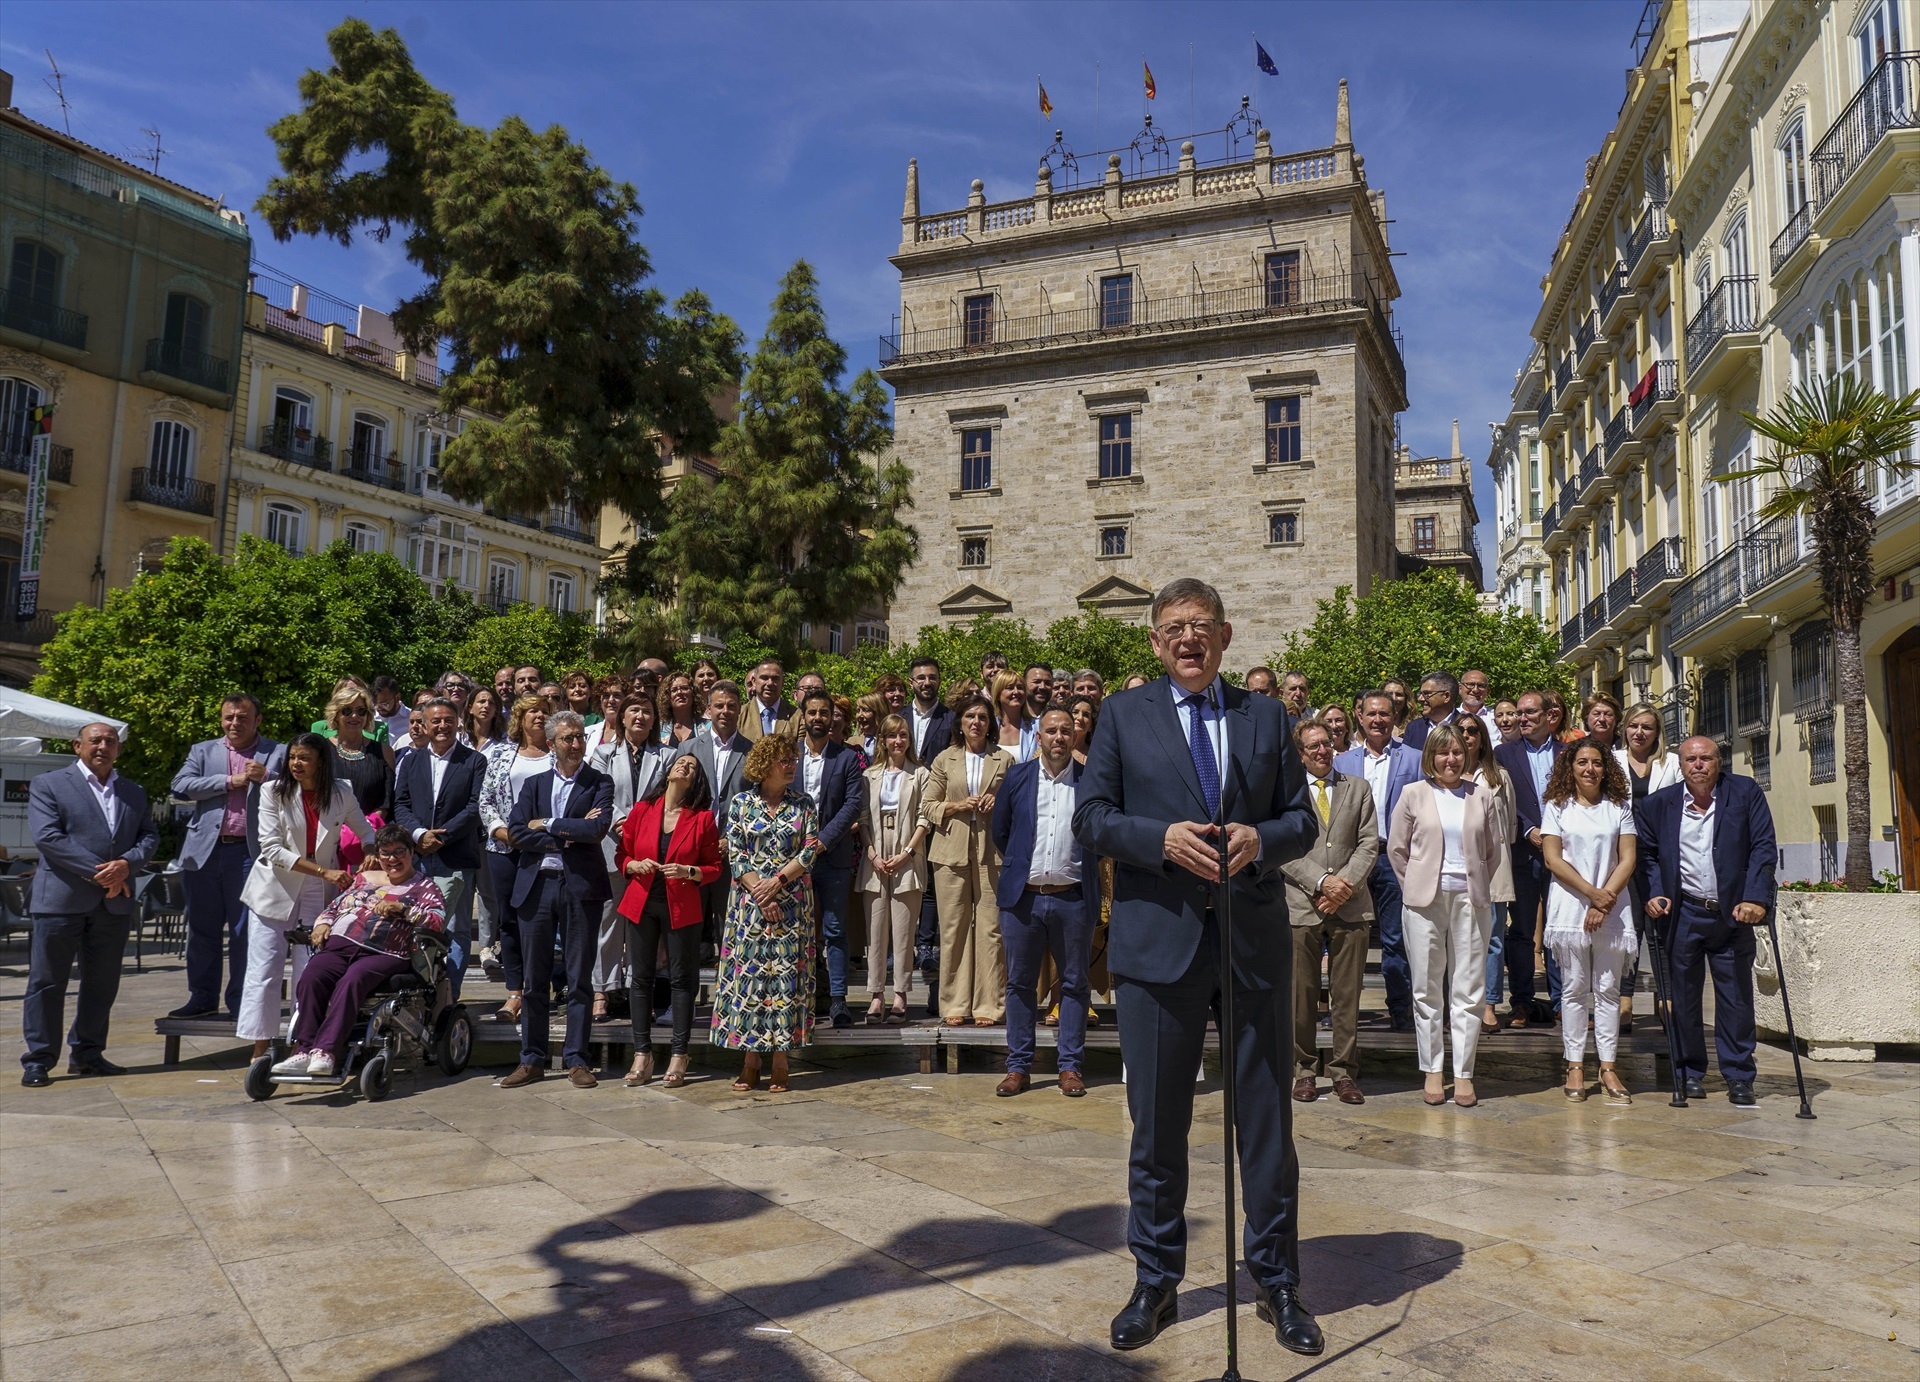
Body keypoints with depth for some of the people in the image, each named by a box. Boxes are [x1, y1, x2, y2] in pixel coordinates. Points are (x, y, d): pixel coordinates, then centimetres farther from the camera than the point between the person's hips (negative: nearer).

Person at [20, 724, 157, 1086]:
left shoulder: (134, 792, 16)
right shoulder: (48, 784, 2)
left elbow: (149, 836, 11)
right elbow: (46, 836, -10)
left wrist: (127, 864, -11)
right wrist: (98, 872, -16)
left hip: (114, 902, 5)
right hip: (61, 900, -4)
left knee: (103, 984, 10)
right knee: (47, 982, 0)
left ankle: (87, 1053, 21)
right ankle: (37, 1061, 8)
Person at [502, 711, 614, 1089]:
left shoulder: (599, 783, 4)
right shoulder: (534, 785, 13)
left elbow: (598, 828, -13)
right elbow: (515, 832, -1)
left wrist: (548, 825, -7)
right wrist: (567, 836, -10)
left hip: (580, 887, -2)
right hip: (536, 886, 3)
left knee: (579, 979, 2)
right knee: (535, 979, 7)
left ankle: (576, 1060, 9)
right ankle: (532, 1059, 15)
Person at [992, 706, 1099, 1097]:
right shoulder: (1017, 777, 4)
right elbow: (1000, 830, 15)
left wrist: (1082, 866, 6)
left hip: (1073, 899, -1)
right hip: (1023, 896, 1)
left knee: (1075, 984, 6)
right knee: (1020, 983, 7)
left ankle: (1070, 1066, 16)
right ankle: (1018, 1067, 16)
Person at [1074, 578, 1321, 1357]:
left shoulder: (1267, 716, 9)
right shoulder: (1124, 715, 5)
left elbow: (1302, 819, 8)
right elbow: (1090, 817, -1)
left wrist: (1261, 839, -14)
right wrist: (1162, 839, -17)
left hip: (1254, 940, 2)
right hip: (1158, 941, -1)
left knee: (1267, 1123, 10)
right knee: (1157, 1125, 9)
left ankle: (1277, 1285, 27)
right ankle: (1155, 1283, 26)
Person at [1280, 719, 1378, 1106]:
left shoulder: (1357, 788, 13)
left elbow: (1369, 843, 6)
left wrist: (1346, 884, -8)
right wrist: (1322, 881, -13)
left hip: (1350, 905, 2)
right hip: (1301, 904, -2)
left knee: (1348, 994, 4)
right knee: (1302, 994, 2)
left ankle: (1344, 1071, 13)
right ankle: (1304, 1070, 14)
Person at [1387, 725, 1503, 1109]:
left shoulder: (1482, 796, 6)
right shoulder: (1414, 795, 2)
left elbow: (1493, 850, 14)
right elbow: (1396, 848, 7)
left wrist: (1476, 886, 10)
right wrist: (1417, 886, 6)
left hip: (1470, 898, 1)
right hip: (1426, 900, -1)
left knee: (1469, 988, 2)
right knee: (1427, 988, 4)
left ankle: (1463, 1073, 10)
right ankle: (1433, 1070, 14)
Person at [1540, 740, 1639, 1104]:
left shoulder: (1619, 807, 9)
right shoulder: (1557, 807, 5)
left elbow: (1628, 859, 2)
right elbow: (1554, 860, -2)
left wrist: (1605, 899, -10)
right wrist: (1591, 893, -11)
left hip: (1612, 908, 1)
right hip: (1570, 906, -1)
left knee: (1608, 989, 3)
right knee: (1574, 988, 1)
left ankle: (1607, 1067, 7)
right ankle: (1575, 1066, 6)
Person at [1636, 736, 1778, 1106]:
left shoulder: (1746, 793, -1)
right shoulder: (1658, 804, 2)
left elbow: (1764, 848, -5)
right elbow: (1647, 854, 10)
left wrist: (1755, 898, -15)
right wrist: (1655, 894, -4)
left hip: (1732, 912, -1)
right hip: (1683, 914, 1)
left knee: (1736, 998, 4)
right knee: (1684, 996, 7)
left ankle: (1739, 1078, 15)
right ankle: (1690, 1073, 19)